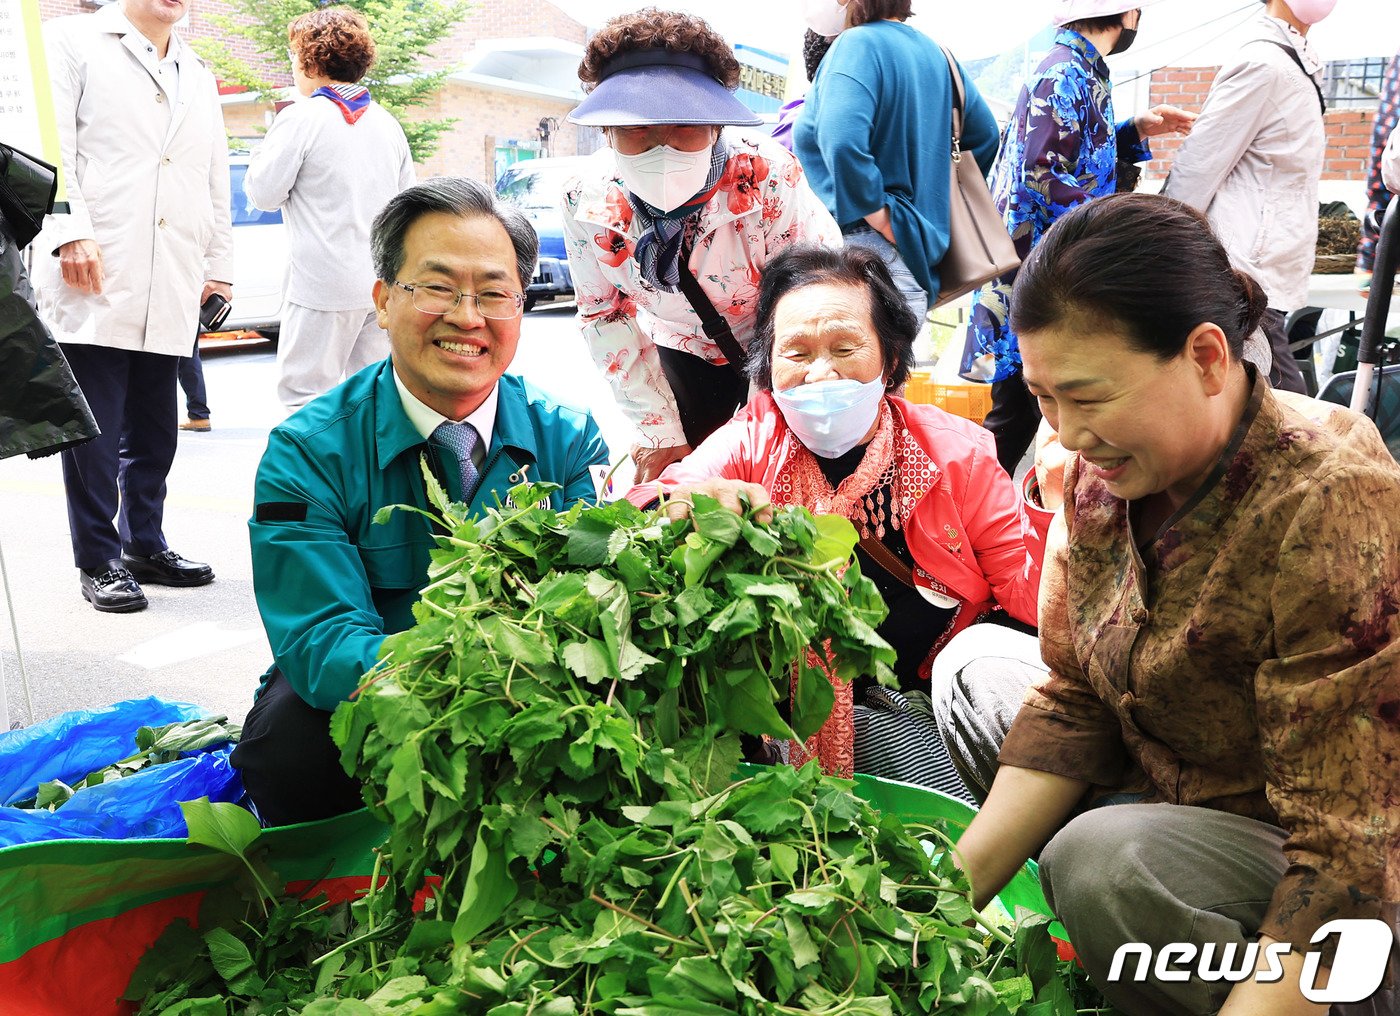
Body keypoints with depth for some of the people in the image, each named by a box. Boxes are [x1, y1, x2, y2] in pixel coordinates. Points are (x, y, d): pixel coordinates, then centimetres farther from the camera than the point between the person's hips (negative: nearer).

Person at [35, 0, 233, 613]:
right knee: (95, 430, -2)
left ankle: (144, 544, 22)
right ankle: (99, 561, 7)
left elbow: (217, 183, 24)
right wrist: (70, 230, -15)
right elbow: (49, 144, -4)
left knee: (154, 432, 9)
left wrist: (219, 266, 18)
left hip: (169, 293, 5)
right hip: (94, 284, -5)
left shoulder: (199, 80, 24)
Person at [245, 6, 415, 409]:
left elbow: (264, 194, -3)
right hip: (383, 283, 6)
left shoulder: (301, 118, -7)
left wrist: (264, 148, 12)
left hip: (324, 285, -6)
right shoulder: (388, 123, 11)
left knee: (305, 396, -1)